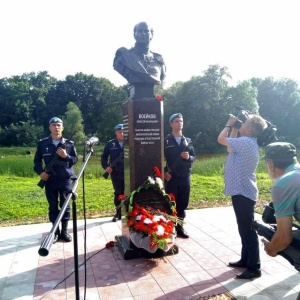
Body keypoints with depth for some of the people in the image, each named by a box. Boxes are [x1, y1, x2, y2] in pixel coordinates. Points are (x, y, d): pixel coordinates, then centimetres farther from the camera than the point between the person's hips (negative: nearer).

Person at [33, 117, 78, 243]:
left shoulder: (69, 144, 2)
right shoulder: (42, 144, 2)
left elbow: (75, 159, 4)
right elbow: (37, 160, 8)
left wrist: (66, 156, -15)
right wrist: (40, 172, -9)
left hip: (65, 180, 0)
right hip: (49, 180, 0)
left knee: (65, 205, 5)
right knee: (53, 206, 8)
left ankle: (64, 231, 18)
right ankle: (55, 232, 20)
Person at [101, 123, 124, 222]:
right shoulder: (110, 144, 5)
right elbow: (104, 157, 9)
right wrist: (106, 166, -7)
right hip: (116, 173, 1)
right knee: (118, 193, 10)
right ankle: (118, 213, 21)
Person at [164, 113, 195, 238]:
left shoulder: (187, 141, 11)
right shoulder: (166, 140, -1)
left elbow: (193, 157, 11)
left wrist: (188, 157, -11)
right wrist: (164, 172, -13)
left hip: (185, 177, 4)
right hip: (171, 177, -4)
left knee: (183, 203, 10)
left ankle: (179, 226, 22)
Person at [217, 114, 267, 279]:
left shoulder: (245, 142, -19)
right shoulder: (246, 143, 12)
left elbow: (221, 139, -17)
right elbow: (230, 147, 22)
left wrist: (229, 124, 0)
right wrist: (234, 128, 17)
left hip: (243, 192, -11)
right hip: (242, 191, 11)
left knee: (248, 230, -3)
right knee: (244, 228, 18)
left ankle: (254, 268, 6)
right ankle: (245, 260, 30)